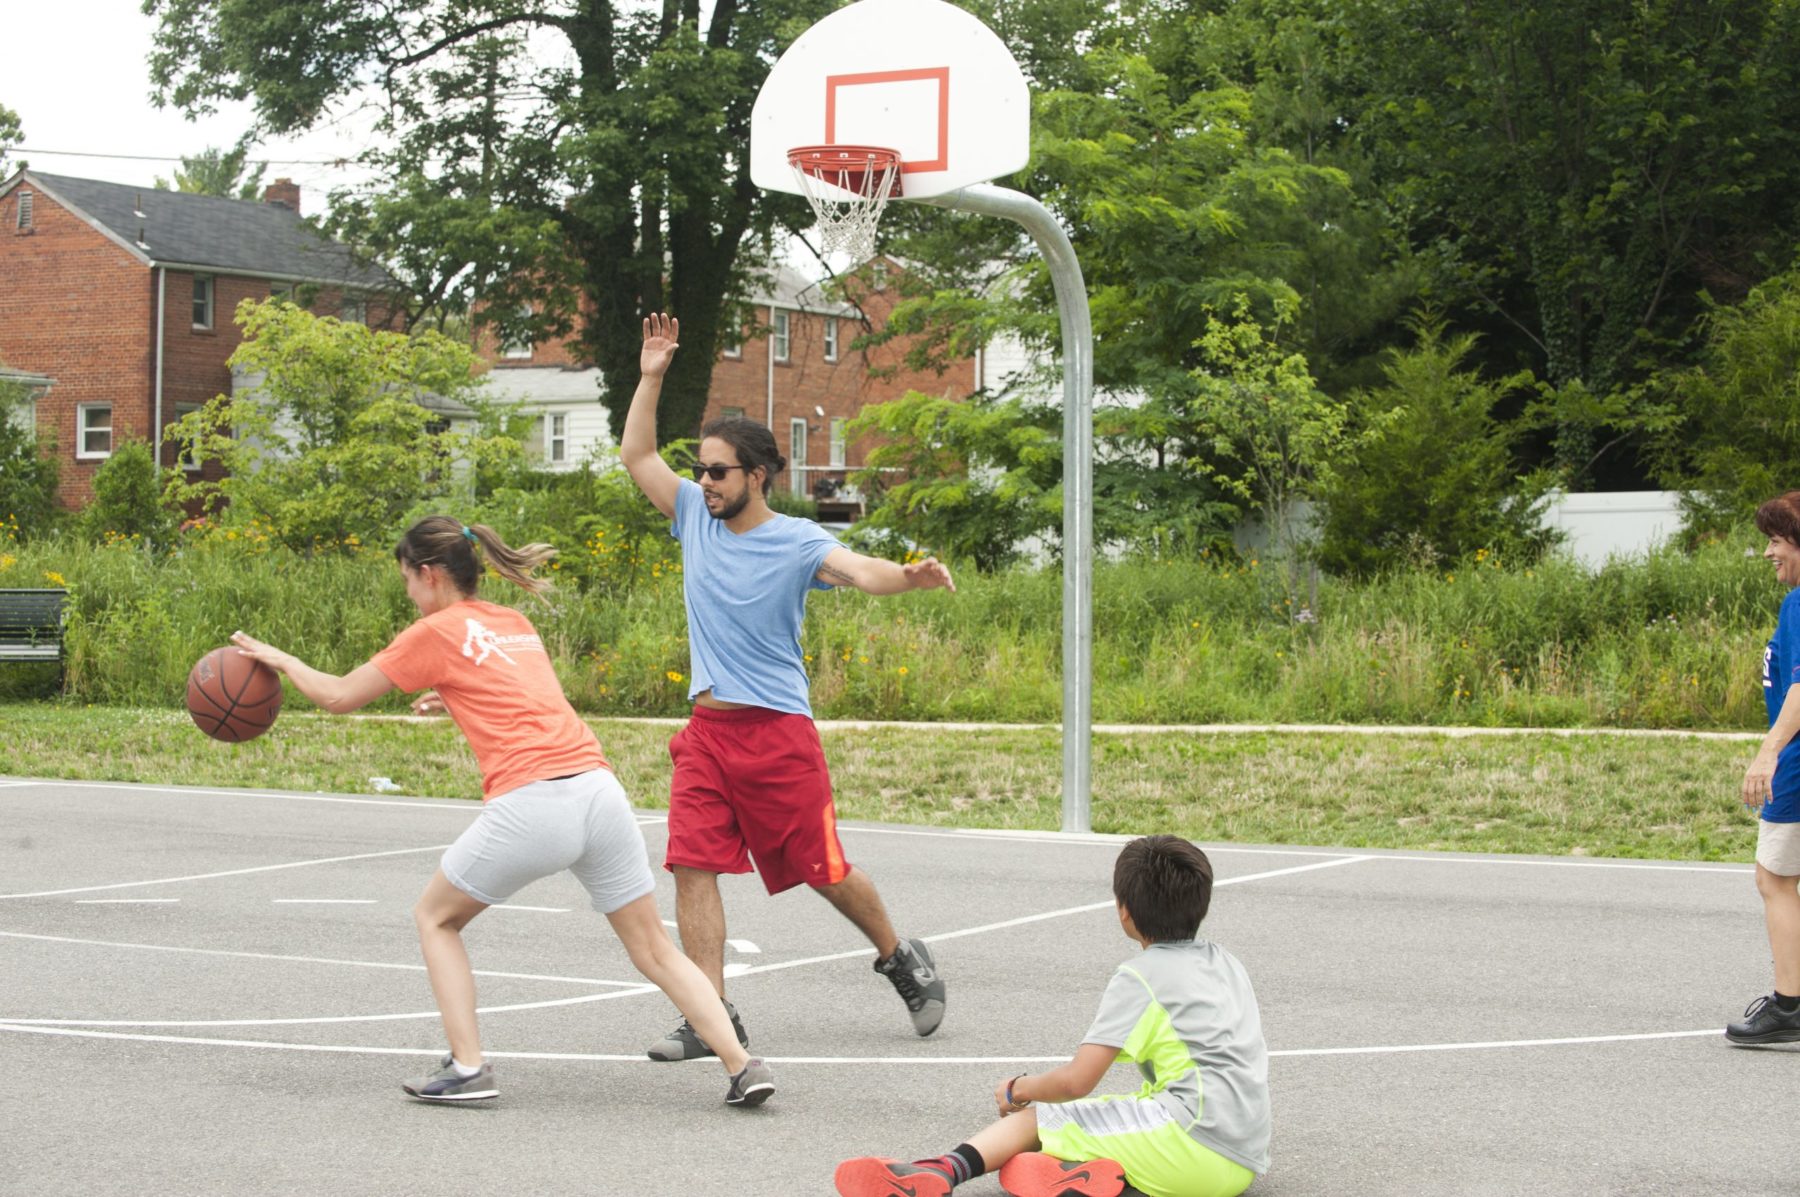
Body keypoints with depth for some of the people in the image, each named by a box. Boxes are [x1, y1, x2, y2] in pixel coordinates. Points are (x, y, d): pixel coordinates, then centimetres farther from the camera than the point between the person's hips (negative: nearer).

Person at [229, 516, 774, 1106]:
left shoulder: (437, 632, 5)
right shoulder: (516, 623, 23)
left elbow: (338, 696, 12)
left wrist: (280, 658, 27)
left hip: (530, 806, -6)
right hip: (598, 788, 6)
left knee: (435, 918, 18)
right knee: (654, 950, 11)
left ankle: (467, 1068, 9)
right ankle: (743, 1066, -2)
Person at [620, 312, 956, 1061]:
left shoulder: (796, 542, -9)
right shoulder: (695, 516, 7)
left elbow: (857, 570, -27)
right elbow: (637, 456, 15)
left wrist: (908, 578, -48)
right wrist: (651, 378, 6)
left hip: (777, 733, -5)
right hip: (706, 730, 5)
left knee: (824, 870, 4)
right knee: (693, 866, -6)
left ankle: (901, 959, 29)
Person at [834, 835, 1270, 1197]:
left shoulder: (1141, 975, -3)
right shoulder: (1225, 962, 19)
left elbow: (1077, 1080, -11)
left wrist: (1016, 1090, 9)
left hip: (1195, 1141, -8)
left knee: (1033, 1116, -1)